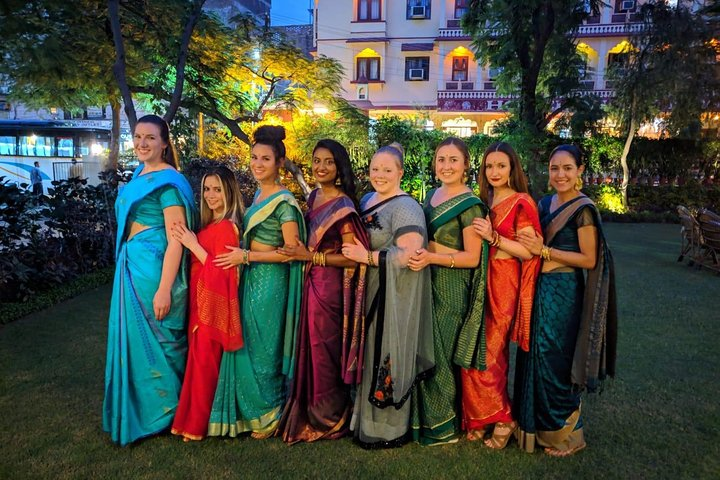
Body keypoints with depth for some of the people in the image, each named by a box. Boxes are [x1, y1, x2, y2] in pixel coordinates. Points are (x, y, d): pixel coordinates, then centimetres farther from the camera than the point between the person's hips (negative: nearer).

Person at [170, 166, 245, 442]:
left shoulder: (226, 227, -16)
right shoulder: (209, 224, 11)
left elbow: (221, 271, -19)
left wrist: (193, 245, -15)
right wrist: (190, 242, 1)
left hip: (212, 303, -8)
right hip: (200, 300, 8)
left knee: (203, 361, 1)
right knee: (198, 360, 16)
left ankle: (196, 425, 14)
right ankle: (193, 418, 30)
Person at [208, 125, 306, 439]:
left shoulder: (283, 201, -14)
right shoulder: (259, 195, 12)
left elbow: (291, 251, -17)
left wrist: (246, 256, -16)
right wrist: (242, 253, 9)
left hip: (270, 281, -8)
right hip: (252, 278, 8)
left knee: (263, 349, 4)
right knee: (247, 345, 14)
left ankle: (270, 415, 24)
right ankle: (252, 410, 31)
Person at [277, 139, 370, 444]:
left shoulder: (343, 207, -14)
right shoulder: (314, 197, 10)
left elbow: (352, 258, -17)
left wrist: (310, 257, -16)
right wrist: (301, 253, 7)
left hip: (330, 285, -7)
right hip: (312, 282, 7)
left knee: (324, 351, 5)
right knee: (310, 348, 15)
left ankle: (328, 420, 25)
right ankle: (312, 412, 32)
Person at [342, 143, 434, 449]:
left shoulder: (404, 208, -14)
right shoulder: (367, 200, 13)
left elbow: (410, 254, -24)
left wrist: (367, 257, -19)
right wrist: (353, 251, 7)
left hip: (393, 298, -8)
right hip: (369, 294, 8)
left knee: (387, 357, 1)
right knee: (371, 355, 14)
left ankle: (389, 430, 19)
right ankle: (368, 420, 31)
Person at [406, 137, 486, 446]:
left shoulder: (469, 204, -11)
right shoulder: (432, 195, 12)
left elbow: (472, 258, -14)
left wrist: (432, 258, -25)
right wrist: (418, 255, 5)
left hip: (451, 288, -7)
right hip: (427, 281, 7)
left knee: (439, 353, 2)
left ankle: (443, 425, 22)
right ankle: (424, 416, 30)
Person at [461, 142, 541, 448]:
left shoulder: (521, 203, -7)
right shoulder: (485, 201, 13)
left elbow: (528, 252, -13)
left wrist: (493, 237, -20)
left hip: (504, 284, -7)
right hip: (482, 279, 7)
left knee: (487, 353, -4)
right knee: (475, 350, 8)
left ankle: (502, 418, 16)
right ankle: (480, 420, 22)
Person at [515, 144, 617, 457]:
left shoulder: (583, 209, -12)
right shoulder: (545, 203, 10)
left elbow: (589, 259, -14)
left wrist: (545, 251, -17)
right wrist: (531, 244, 1)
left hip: (564, 293, -7)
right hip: (540, 289, 7)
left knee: (556, 362, 2)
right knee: (536, 357, 15)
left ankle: (565, 434, 23)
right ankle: (537, 425, 33)